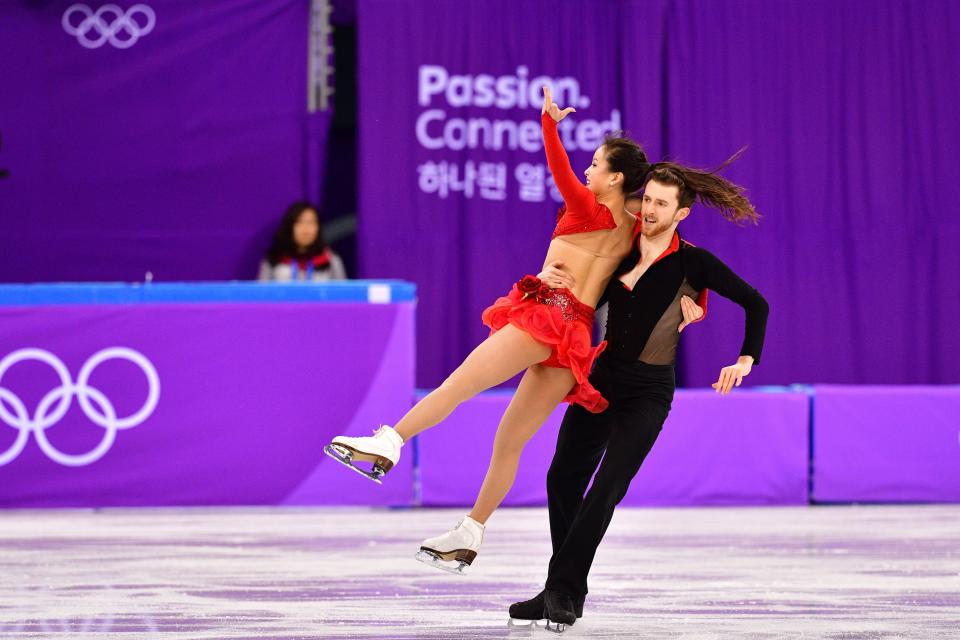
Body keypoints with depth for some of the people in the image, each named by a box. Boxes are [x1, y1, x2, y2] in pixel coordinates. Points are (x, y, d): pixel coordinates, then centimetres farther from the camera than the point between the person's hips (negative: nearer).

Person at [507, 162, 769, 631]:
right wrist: (550, 277, -10)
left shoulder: (691, 262, -10)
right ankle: (560, 592, 15)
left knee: (606, 488, -17)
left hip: (648, 390, -5)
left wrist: (746, 360, -12)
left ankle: (564, 591, -14)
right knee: (563, 478, 5)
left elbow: (755, 304, -5)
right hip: (603, 376, 5)